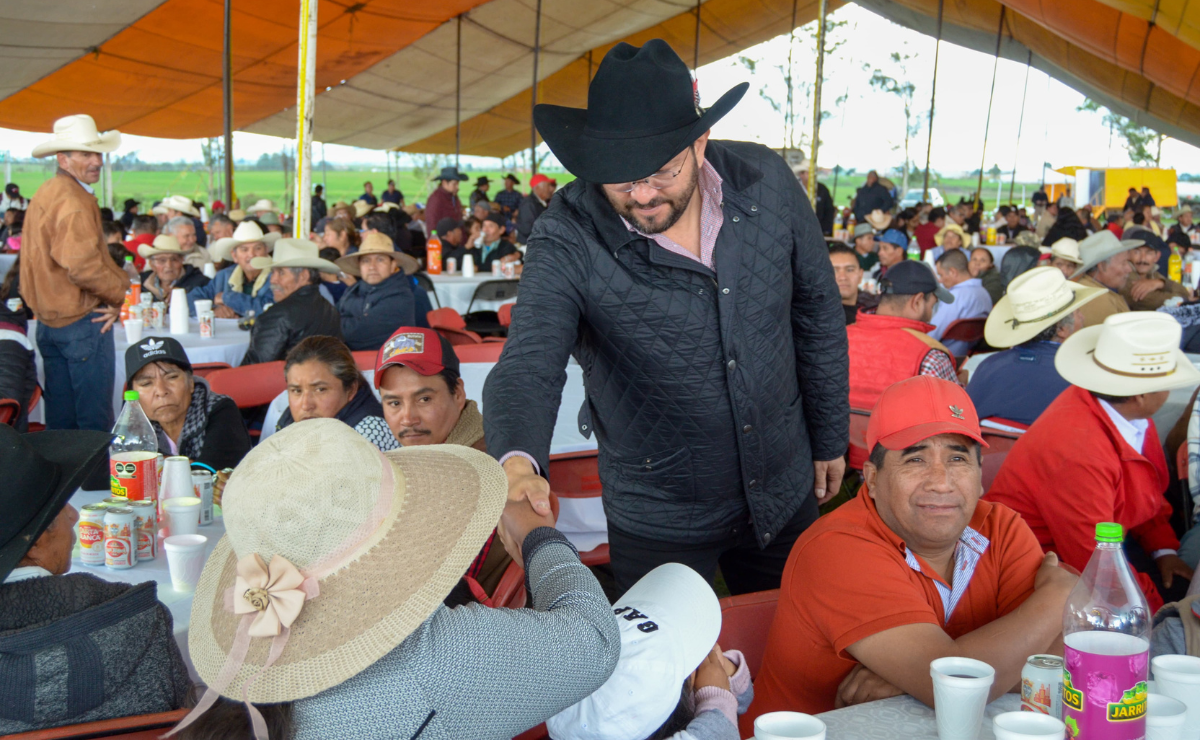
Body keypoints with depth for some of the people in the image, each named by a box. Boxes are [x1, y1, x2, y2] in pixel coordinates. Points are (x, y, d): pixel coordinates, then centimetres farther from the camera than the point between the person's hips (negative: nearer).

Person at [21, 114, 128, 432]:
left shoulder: (44, 194, 14)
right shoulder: (74, 201, -18)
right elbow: (82, 265, -26)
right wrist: (119, 292, -11)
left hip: (48, 320, 10)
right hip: (82, 321, -10)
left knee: (59, 422, 16)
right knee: (96, 420, -4)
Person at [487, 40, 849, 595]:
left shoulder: (765, 182, -13)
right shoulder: (567, 240, -23)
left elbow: (818, 314, 0)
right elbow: (529, 366, -33)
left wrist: (830, 438, 6)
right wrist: (518, 460, -55)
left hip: (786, 492, 4)